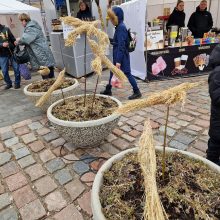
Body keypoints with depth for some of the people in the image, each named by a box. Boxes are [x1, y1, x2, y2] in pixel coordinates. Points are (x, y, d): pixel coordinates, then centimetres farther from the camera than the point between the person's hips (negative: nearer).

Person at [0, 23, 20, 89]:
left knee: (16, 68, 2)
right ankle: (8, 83, 22)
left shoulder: (6, 29, 3)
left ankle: (17, 83, 17)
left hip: (12, 52, 0)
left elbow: (13, 39, 7)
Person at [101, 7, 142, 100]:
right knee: (112, 72, 17)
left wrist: (118, 61, -26)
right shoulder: (119, 27, 10)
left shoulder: (121, 27, -18)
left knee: (127, 73, -5)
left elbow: (121, 45, -23)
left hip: (122, 55, -10)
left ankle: (137, 92, 5)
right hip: (118, 55, 10)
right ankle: (108, 90, 30)